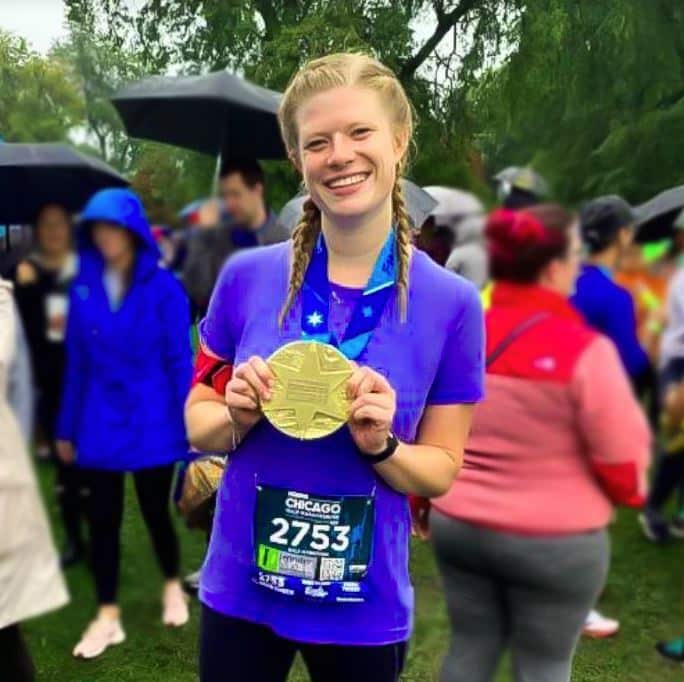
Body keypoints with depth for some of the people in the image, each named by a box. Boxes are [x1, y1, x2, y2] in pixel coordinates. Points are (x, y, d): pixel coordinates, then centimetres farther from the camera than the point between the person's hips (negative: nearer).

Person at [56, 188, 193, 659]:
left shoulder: (163, 287, -11)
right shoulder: (83, 289, -1)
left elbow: (180, 360, -9)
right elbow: (77, 364, 4)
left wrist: (191, 424, -10)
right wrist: (67, 427, 7)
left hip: (152, 421, -3)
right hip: (100, 424, 3)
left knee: (155, 511, 11)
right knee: (102, 518, 8)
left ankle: (173, 587, 38)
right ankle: (108, 615, 23)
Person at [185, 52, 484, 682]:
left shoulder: (451, 302, -11)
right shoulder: (247, 277, -8)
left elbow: (441, 471, -4)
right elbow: (198, 423, 2)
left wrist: (380, 445, -23)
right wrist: (238, 419, -18)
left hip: (367, 606, -1)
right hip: (240, 592, 1)